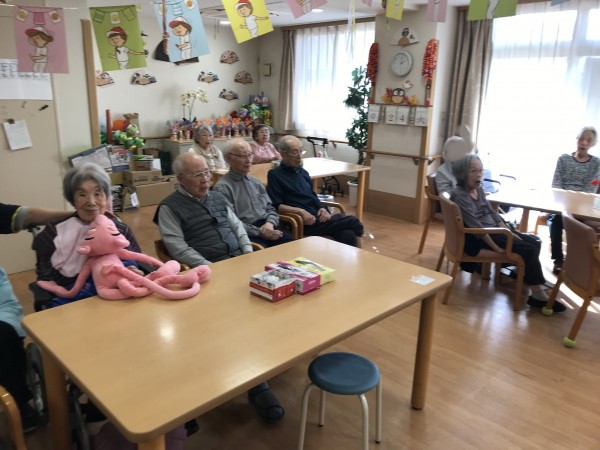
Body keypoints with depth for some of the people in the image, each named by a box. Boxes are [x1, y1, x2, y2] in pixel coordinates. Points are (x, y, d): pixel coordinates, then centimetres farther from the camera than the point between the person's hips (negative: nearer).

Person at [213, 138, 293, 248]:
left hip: (268, 229, 6)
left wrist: (270, 223, -3)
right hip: (246, 235, -6)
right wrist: (260, 231, -16)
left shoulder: (256, 182, 20)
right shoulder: (222, 187, -3)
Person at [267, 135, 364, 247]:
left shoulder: (303, 172, 20)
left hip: (318, 218, 6)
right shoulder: (275, 174, -1)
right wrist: (300, 211, -20)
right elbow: (276, 206, -8)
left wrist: (322, 208, 3)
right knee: (352, 221, -18)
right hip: (304, 223, -6)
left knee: (347, 236, -22)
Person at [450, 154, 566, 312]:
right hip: (477, 237, -9)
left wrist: (509, 232, 3)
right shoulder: (459, 196, -21)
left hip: (494, 229, 9)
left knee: (534, 242, 7)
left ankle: (523, 273, 26)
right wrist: (497, 247, -22)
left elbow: (491, 212, 14)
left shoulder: (479, 189, 7)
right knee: (529, 249, -16)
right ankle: (538, 295, -11)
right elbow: (475, 226, -24)